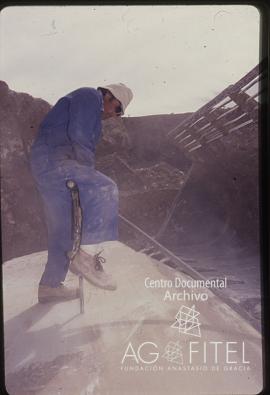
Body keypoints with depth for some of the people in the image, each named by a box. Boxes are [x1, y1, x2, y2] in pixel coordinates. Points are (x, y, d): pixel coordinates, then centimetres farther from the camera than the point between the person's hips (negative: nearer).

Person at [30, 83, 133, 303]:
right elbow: (78, 134, -17)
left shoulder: (90, 108, 30)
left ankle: (50, 285, 18)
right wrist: (89, 167, -7)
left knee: (62, 229, 11)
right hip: (52, 158, -11)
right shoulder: (91, 96, -1)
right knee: (105, 190, -23)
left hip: (45, 164, 11)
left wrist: (86, 170, 16)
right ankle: (87, 254, -25)